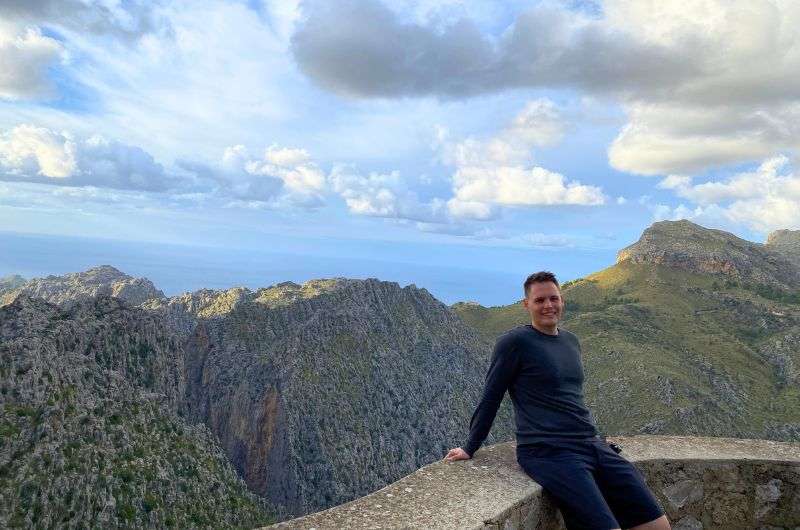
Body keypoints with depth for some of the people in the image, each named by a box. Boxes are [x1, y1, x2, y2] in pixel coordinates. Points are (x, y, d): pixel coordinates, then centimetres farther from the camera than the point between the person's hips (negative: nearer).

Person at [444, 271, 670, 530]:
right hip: (549, 453, -7)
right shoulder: (514, 342, -7)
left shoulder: (571, 341, 15)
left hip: (593, 446, 7)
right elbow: (491, 398, -3)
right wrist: (470, 449, 1)